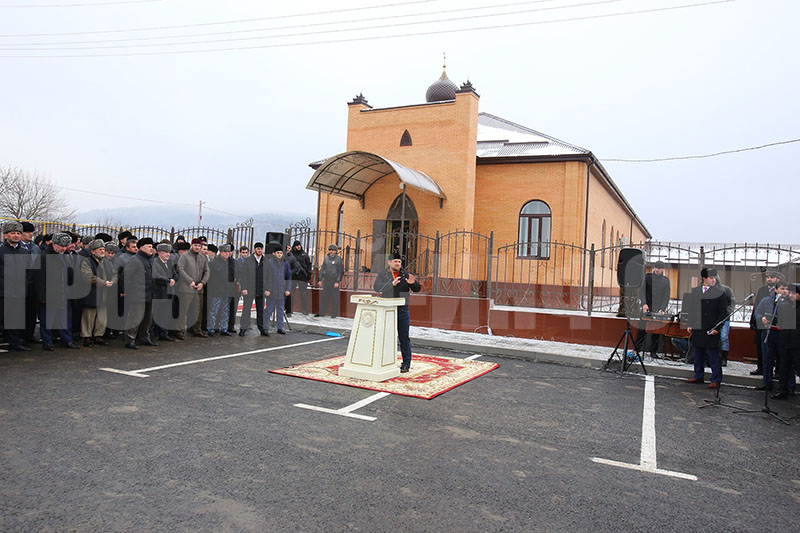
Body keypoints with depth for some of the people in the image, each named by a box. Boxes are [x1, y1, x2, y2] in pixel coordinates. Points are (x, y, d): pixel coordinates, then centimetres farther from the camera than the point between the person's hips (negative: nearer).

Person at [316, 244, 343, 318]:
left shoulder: (338, 259, -3)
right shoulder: (326, 258, 10)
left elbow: (340, 271, -5)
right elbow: (322, 269, 16)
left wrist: (337, 282, -12)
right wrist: (320, 279, 11)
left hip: (334, 281, -4)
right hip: (326, 280, 4)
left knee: (335, 298, 1)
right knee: (324, 297, 7)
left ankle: (334, 314, 8)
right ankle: (321, 312, 15)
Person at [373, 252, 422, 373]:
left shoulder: (406, 275, 7)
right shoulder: (382, 275, 3)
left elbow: (417, 289, 4)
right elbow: (377, 287, -15)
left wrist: (413, 283, -20)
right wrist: (391, 284, -31)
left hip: (403, 310, 0)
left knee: (404, 338, 1)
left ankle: (406, 364, 8)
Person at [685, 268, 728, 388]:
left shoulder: (719, 293, -4)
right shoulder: (695, 291, 8)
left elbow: (723, 312, -4)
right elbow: (691, 309, 14)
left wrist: (717, 328, -10)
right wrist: (690, 324, 8)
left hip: (712, 330, -4)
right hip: (697, 329, 4)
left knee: (713, 356, 0)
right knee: (698, 354, 14)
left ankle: (716, 380, 8)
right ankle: (698, 376, 26)